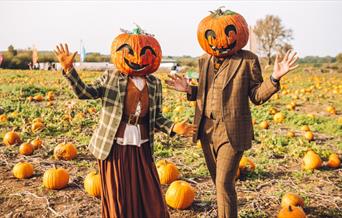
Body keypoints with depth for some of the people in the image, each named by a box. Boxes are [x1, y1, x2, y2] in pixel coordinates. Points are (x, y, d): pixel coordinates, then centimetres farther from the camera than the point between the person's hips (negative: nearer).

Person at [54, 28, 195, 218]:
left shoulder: (154, 84, 4)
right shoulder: (111, 77, -3)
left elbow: (156, 118, 9)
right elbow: (85, 92, -12)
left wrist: (173, 128, -7)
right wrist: (69, 69, -23)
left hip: (141, 150, 3)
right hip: (114, 149, -2)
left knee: (149, 198, 10)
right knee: (118, 199, 9)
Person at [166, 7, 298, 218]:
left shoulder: (248, 60, -7)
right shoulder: (204, 60, 7)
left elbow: (257, 96, -6)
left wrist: (274, 78, -20)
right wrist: (189, 90, 0)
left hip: (232, 132, -5)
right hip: (207, 130, 6)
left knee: (225, 183, -6)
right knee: (219, 182, 18)